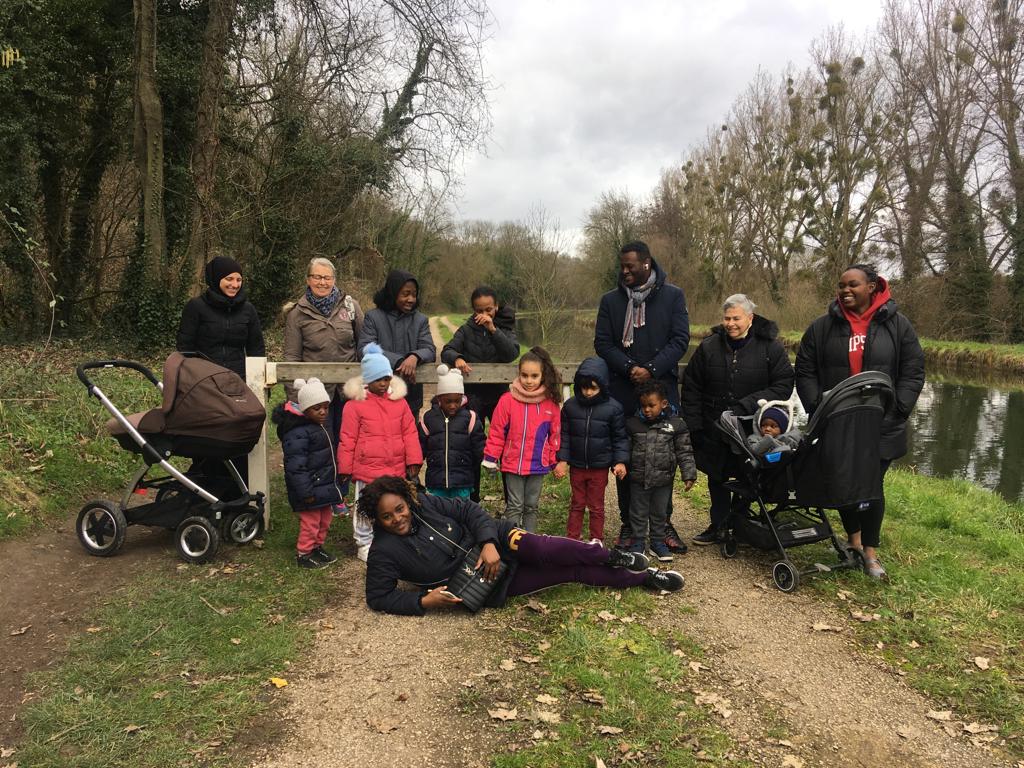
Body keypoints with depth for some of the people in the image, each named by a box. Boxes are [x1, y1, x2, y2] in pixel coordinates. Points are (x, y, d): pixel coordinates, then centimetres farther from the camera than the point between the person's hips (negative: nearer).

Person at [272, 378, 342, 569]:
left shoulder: (319, 427, 11)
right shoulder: (297, 433, -23)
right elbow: (295, 467, -26)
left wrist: (332, 485, 24)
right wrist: (306, 492, -25)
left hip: (324, 487, 10)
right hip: (310, 491, -10)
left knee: (324, 521, 20)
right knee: (310, 523, 0)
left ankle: (317, 547, 36)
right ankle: (303, 555, 15)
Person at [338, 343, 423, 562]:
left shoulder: (399, 400, 3)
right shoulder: (355, 404, -8)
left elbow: (410, 432, 4)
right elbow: (347, 439, -4)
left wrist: (413, 460, 0)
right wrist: (345, 468, -2)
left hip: (396, 468, 4)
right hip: (367, 468, -3)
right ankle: (364, 544, 26)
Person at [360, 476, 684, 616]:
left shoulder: (424, 504, -7)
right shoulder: (384, 552, -13)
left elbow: (469, 510, -5)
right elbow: (378, 597, -10)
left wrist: (489, 542, -22)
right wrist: (424, 600, -23)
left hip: (493, 543, 2)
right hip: (490, 587, -1)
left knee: (546, 550, -29)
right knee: (572, 572, -9)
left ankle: (612, 557, 0)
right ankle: (644, 577, 8)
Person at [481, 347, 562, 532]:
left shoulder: (550, 403, -3)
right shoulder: (508, 400, -11)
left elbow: (555, 434, 6)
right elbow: (497, 432, -6)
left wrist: (554, 461, 9)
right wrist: (491, 459, -4)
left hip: (538, 465, 3)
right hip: (513, 464, -2)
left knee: (532, 506, 15)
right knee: (514, 506, 7)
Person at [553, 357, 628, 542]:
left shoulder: (613, 408, -10)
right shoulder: (570, 405, -6)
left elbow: (620, 437, -3)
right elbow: (564, 434, 1)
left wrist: (620, 461, -11)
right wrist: (562, 459, -5)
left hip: (599, 467, -2)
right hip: (577, 466, 2)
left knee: (597, 506, 11)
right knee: (577, 504, 16)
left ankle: (597, 540, 23)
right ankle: (572, 538, 26)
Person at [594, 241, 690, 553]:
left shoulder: (672, 295, 5)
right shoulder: (611, 300, 9)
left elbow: (680, 340, -1)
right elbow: (602, 343, 3)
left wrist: (652, 369, -13)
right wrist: (629, 368, -12)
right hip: (622, 391, 1)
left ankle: (664, 523, 17)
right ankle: (628, 524, 15)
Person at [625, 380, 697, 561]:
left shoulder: (676, 424, -7)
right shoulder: (632, 424, -4)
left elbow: (684, 452, -3)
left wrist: (688, 475, -7)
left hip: (663, 479, 0)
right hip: (638, 479, 0)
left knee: (659, 513, 15)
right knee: (638, 513, 11)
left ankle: (658, 543, 31)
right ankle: (637, 543, 25)